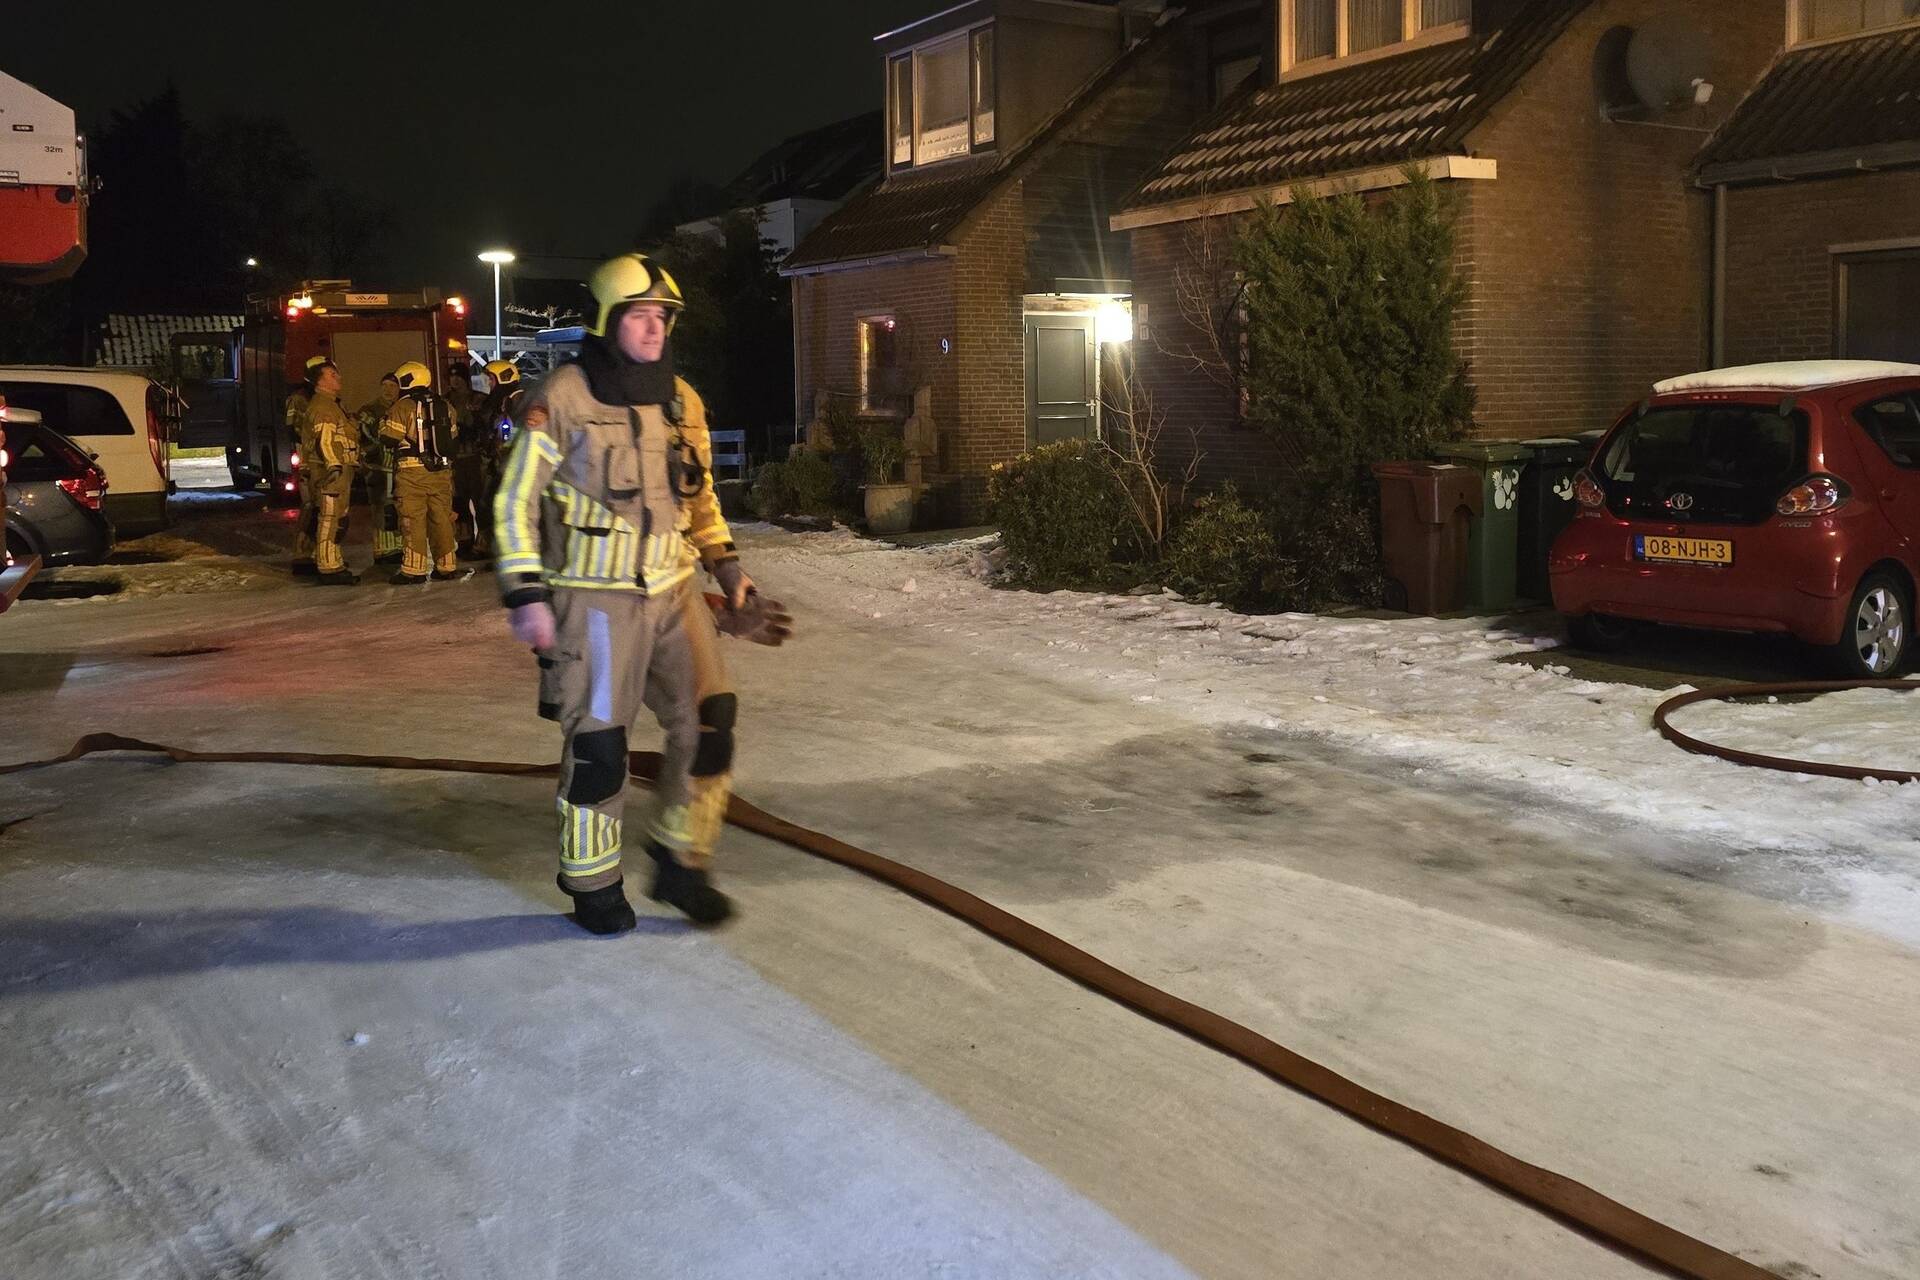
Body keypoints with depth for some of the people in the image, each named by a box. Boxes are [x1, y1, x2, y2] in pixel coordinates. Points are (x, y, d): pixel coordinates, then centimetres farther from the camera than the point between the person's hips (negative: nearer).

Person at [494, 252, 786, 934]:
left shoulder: (682, 401, 10)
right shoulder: (561, 399, -8)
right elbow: (515, 502, -5)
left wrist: (730, 571, 11)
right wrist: (525, 595, -12)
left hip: (672, 591, 6)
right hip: (595, 601, -5)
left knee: (709, 724, -1)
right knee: (598, 744, 0)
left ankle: (680, 863, 18)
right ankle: (592, 884, 19)